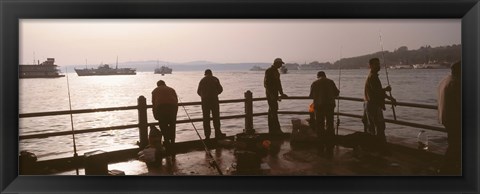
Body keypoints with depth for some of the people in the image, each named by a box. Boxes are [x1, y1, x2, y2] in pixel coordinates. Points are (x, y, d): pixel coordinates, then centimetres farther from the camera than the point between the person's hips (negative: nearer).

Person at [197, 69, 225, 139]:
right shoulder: (215, 79, 3)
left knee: (206, 118, 6)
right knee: (216, 117, 4)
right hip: (214, 99, -2)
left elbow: (198, 91, 14)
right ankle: (217, 134, 5)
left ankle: (207, 135, 5)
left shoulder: (202, 80, 11)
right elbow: (220, 89, 1)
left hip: (204, 101, 2)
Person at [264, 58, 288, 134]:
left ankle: (271, 129, 17)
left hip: (275, 94, 10)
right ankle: (277, 129, -11)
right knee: (274, 111, -12)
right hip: (270, 93, -10)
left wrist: (281, 93, 17)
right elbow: (266, 84, -18)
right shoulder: (269, 71, -13)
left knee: (272, 111, 12)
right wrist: (271, 95, -23)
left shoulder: (276, 72, 17)